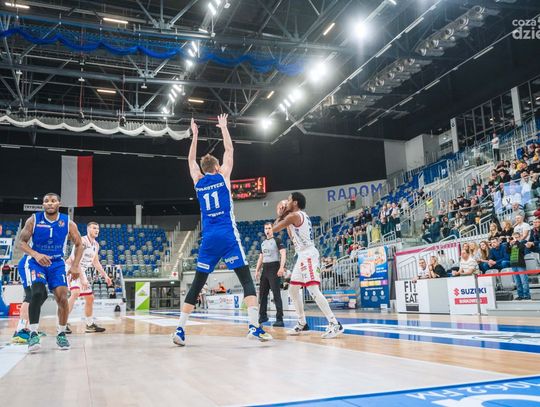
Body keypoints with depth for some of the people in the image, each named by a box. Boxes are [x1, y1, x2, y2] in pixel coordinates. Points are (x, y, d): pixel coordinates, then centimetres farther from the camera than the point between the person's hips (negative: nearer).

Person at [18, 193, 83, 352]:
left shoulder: (68, 223, -6)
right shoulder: (33, 220, -8)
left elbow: (78, 245, 3)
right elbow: (22, 242, -4)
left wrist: (75, 266, -9)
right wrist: (35, 255, -23)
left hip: (57, 263, 1)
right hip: (37, 262, -1)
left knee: (62, 298, -9)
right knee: (38, 293, -25)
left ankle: (61, 334, 11)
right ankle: (33, 334, -16)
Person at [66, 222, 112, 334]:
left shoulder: (96, 245, 7)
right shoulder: (82, 241, -21)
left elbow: (96, 262, 19)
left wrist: (105, 276, 13)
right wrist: (82, 279, -35)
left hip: (82, 271, 9)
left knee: (90, 298, 12)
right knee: (76, 293, -30)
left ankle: (90, 325, 25)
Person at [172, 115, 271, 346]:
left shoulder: (198, 181, 12)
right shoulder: (223, 176, 4)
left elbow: (191, 160, 30)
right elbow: (230, 151, 18)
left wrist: (194, 135, 37)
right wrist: (224, 128, 29)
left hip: (208, 239, 4)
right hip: (228, 236, -3)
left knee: (197, 284, 9)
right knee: (246, 279, -3)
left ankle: (180, 330, 7)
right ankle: (254, 326, -16)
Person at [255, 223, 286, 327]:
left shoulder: (277, 240, -4)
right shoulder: (263, 243, 17)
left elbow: (283, 254, -14)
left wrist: (281, 267, -26)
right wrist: (257, 270, 13)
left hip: (274, 269, -7)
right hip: (265, 269, 7)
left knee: (276, 294, -10)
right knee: (262, 293, 11)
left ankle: (279, 319, -9)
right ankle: (262, 316, 23)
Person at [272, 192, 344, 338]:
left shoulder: (294, 215, -12)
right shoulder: (301, 216, 18)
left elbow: (274, 229, -6)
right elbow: (293, 236, 29)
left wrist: (280, 216, 9)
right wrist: (285, 220, 26)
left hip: (308, 256, -11)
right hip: (303, 256, 11)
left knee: (313, 291, -17)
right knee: (293, 289, 16)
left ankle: (335, 324, -19)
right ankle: (302, 323, 23)